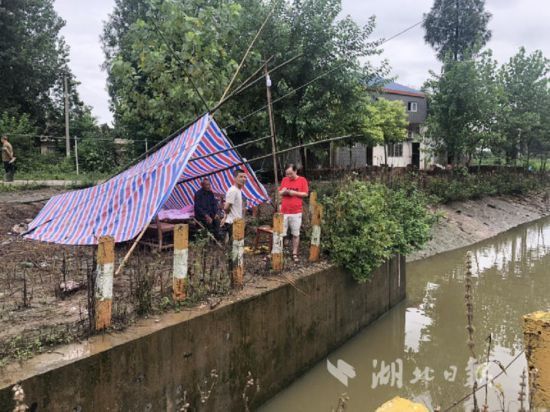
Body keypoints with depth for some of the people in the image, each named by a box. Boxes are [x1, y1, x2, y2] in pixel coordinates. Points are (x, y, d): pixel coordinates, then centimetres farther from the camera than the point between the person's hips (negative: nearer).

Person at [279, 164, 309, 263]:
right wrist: (283, 191, -10)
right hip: (284, 211, 2)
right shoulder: (284, 180, 8)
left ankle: (294, 254, 14)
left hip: (296, 212, -2)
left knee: (296, 234, 5)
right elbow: (279, 193, 13)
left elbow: (305, 194, -3)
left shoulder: (302, 180, -1)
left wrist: (294, 192, -15)